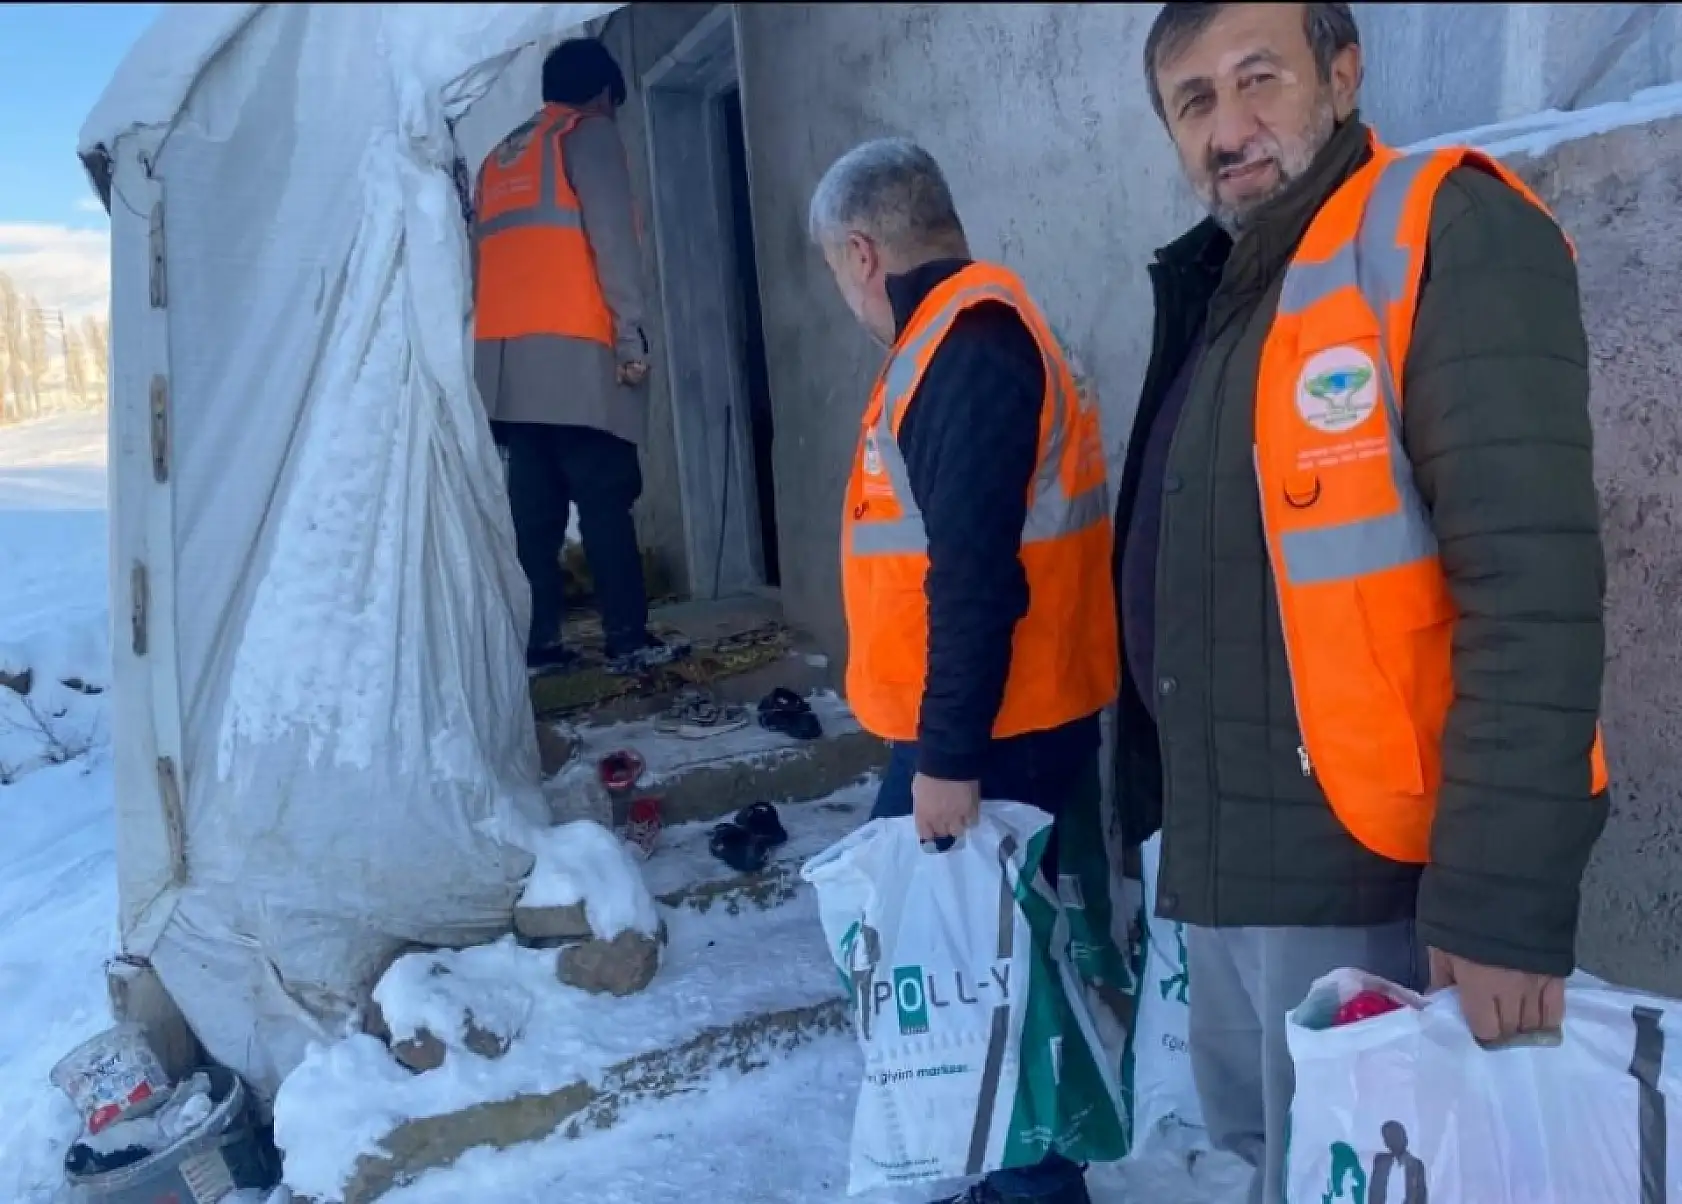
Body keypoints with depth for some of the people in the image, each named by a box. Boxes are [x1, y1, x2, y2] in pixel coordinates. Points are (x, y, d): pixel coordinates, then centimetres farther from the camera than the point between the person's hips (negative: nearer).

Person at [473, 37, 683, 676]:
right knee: (605, 499, -6)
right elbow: (612, 238, -7)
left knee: (534, 507, 4)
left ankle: (538, 641, 2)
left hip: (505, 355, 6)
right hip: (571, 350, -6)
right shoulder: (589, 134, 6)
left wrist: (489, 337, 17)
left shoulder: (500, 156, 26)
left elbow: (480, 259, 19)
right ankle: (628, 639, -6)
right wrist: (632, 337, -9)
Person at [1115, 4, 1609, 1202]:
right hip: (1229, 868, 8)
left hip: (1368, 871, -8)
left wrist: (1500, 898, -23)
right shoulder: (1216, 291, 14)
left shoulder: (1446, 237, -11)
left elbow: (1532, 583, -20)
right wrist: (1187, 829, 16)